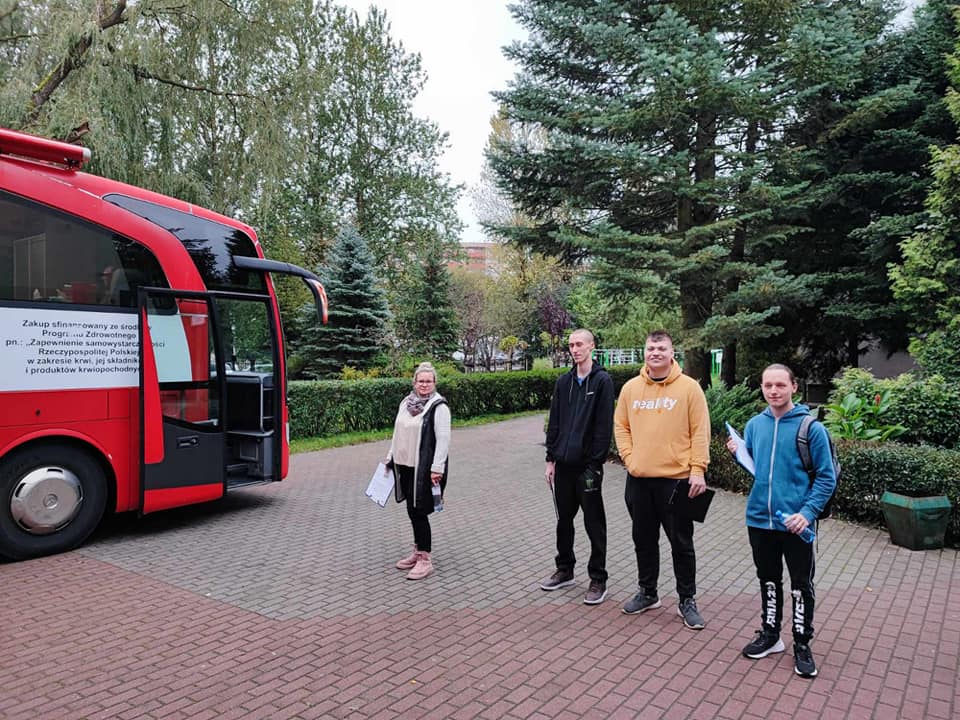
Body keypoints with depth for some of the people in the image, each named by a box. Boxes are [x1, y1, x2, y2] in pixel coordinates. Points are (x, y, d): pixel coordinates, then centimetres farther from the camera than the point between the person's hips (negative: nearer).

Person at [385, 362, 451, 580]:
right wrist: (390, 458, 19)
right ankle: (418, 552, 29)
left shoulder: (438, 406, -12)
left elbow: (443, 439, -16)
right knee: (412, 511, 14)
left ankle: (425, 560, 7)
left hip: (425, 469, -7)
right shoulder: (406, 402, 10)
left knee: (418, 511, -5)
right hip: (405, 466, 7)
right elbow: (397, 433, 18)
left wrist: (437, 468, -20)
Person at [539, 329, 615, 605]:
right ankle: (565, 570, 31)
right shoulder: (563, 382, 9)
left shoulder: (602, 381, -8)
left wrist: (595, 463, -15)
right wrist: (551, 459, 7)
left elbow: (604, 426, -12)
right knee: (564, 519, 16)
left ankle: (598, 579, 16)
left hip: (588, 465, -6)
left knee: (594, 524, 5)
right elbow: (554, 423, 11)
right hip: (563, 465, 6)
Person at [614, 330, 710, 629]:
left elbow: (700, 432, -7)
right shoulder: (630, 388, 5)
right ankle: (647, 593, 32)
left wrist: (698, 471, -12)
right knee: (644, 540, 16)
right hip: (639, 479, 4)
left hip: (677, 478, -4)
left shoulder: (689, 387, -6)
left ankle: (687, 601, 22)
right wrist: (629, 457, 0)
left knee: (681, 543, 7)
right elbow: (621, 426, 12)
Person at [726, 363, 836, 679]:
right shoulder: (754, 425, 3)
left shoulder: (811, 427, -11)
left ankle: (802, 645, 27)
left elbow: (826, 478, -9)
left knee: (801, 587, 10)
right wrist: (737, 455, -7)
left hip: (795, 523, -4)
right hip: (760, 520, 4)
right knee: (768, 581, 19)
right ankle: (770, 635, 36)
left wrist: (808, 512, -19)